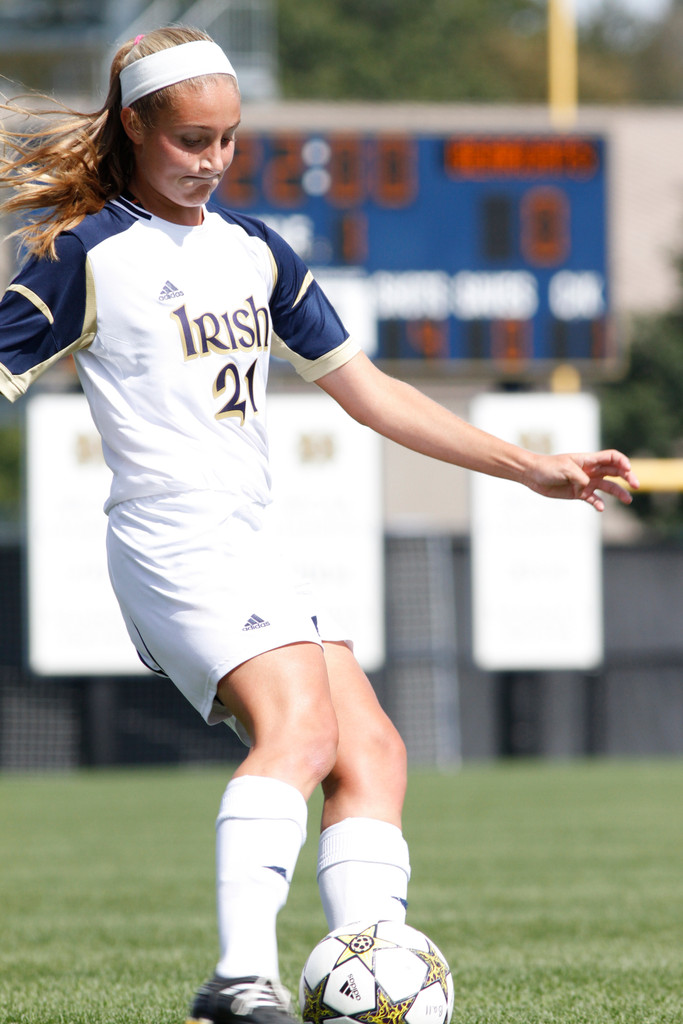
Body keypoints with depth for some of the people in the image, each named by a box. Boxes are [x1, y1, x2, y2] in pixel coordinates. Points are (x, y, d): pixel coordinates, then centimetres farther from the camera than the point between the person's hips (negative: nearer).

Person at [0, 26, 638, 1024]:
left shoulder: (252, 250, 18)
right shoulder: (90, 255, -2)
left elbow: (366, 390, 21)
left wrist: (532, 467, 18)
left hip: (252, 547, 8)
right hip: (173, 540, -8)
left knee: (372, 754, -3)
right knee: (299, 726, -27)